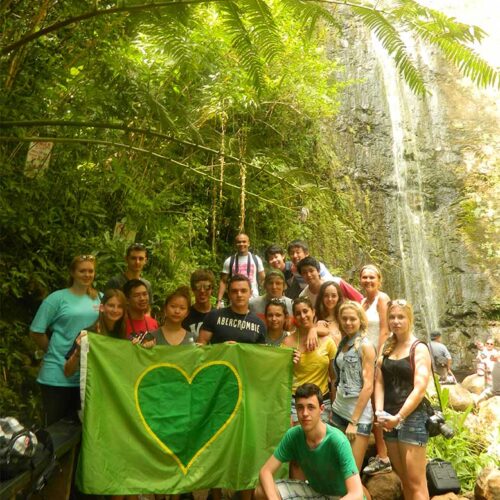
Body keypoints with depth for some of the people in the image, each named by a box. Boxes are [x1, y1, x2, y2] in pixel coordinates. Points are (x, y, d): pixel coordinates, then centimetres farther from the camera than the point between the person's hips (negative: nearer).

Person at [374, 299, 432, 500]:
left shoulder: (419, 348, -6)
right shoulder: (387, 348, 10)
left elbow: (420, 389, -14)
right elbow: (379, 382, 6)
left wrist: (399, 417, -16)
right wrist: (380, 412, -7)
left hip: (412, 418, -5)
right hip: (389, 419, 5)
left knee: (416, 482, -2)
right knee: (403, 479, 15)